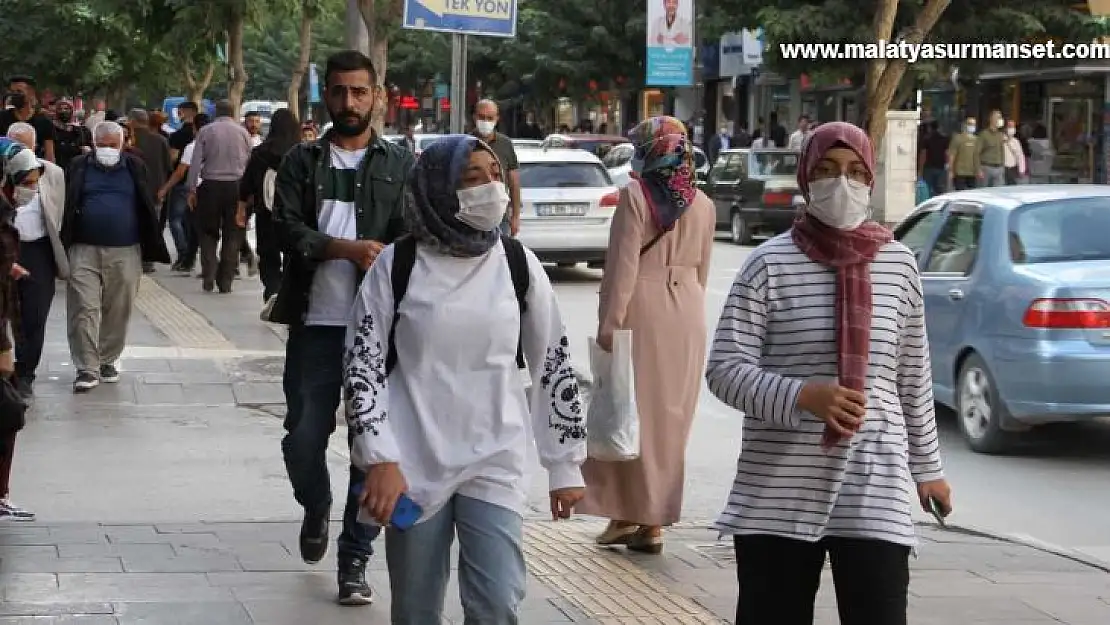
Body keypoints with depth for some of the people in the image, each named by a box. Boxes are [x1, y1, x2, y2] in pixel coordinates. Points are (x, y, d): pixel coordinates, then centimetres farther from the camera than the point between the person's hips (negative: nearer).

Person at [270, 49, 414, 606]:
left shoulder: (400, 165, 7)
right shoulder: (302, 162, 8)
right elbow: (288, 231, -5)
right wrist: (351, 249, -18)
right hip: (315, 325, 1)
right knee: (302, 440, 3)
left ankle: (354, 561, 9)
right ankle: (316, 512, 34)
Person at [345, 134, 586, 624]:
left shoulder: (518, 265, 1)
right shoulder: (398, 265, -4)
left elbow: (554, 365, 7)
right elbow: (362, 364, -3)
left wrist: (566, 465, 8)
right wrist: (380, 459, -13)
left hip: (496, 465, 1)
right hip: (414, 465, -1)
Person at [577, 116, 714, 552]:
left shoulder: (635, 196, -10)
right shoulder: (702, 204, 6)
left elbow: (622, 266, -14)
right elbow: (702, 269, 12)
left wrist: (609, 324, -12)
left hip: (642, 309, -5)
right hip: (687, 315, 5)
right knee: (669, 419, 9)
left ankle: (624, 513, 5)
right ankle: (654, 522, 12)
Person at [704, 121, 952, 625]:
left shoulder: (898, 263, 6)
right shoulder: (769, 263, -3)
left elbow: (914, 377, 15)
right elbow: (724, 369, -7)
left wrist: (926, 467, 19)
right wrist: (803, 396, -22)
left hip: (873, 490, 2)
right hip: (778, 494, -1)